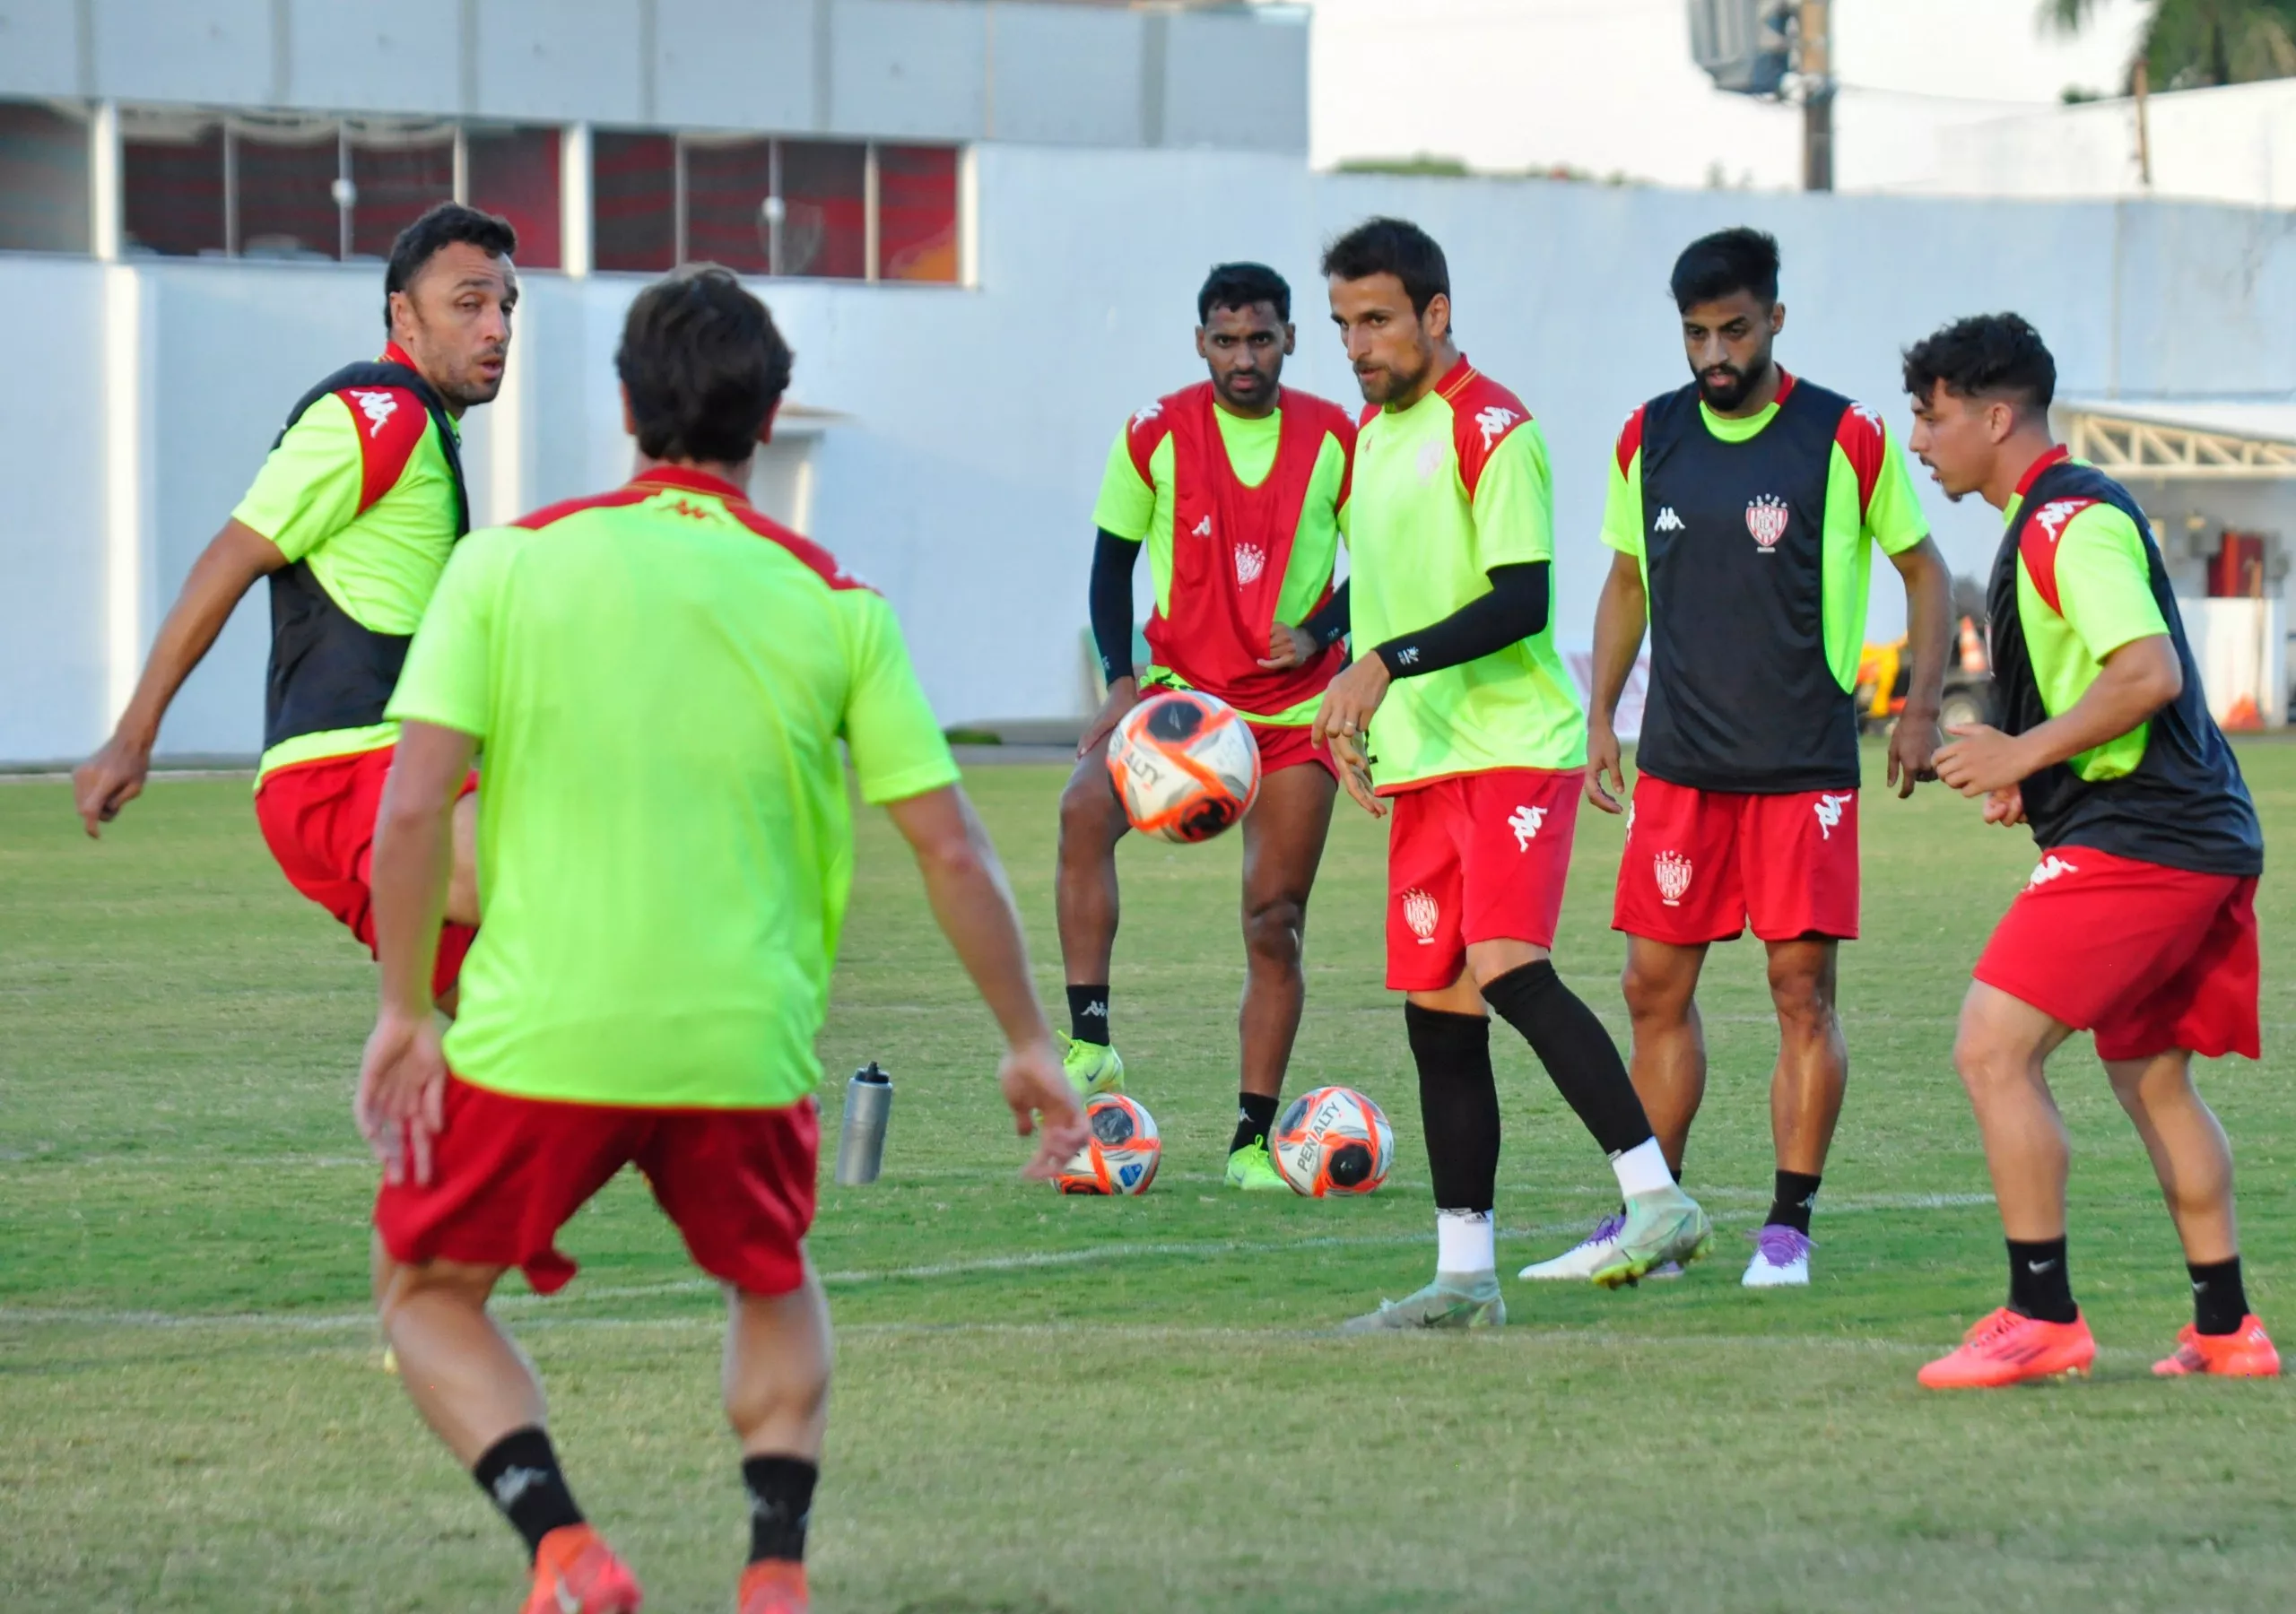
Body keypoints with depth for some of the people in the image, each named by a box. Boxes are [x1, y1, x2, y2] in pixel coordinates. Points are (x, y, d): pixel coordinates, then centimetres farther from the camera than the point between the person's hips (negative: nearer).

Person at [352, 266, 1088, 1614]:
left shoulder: (511, 562, 1)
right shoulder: (837, 606, 3)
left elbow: (412, 808, -6)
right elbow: (954, 854, 3)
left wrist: (404, 1015, 3)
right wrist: (1029, 1040, 14)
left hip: (539, 1036, -2)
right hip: (746, 1047, 2)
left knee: (426, 1292, 20)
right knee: (775, 1289, 30)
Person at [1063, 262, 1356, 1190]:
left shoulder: (1335, 441, -2)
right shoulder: (1156, 438, -4)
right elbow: (1112, 561, 3)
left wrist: (1322, 632, -12)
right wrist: (1122, 679, -10)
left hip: (1295, 707, 1)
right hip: (1180, 687, -1)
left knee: (1275, 923, 0)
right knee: (1085, 809, -30)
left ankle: (1253, 1139, 9)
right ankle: (1090, 1038, -29)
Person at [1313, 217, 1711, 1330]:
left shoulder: (1491, 427, -10)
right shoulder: (1371, 433, 16)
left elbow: (1523, 601, -18)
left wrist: (1388, 664, -24)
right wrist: (1355, 717, 17)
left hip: (1514, 749, -9)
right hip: (1422, 766, 9)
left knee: (1507, 967, -24)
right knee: (1435, 1014, 6)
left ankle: (1658, 1196, -24)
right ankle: (1464, 1276, 11)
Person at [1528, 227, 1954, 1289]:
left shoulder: (1845, 438, -4)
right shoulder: (1649, 439, 6)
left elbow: (1922, 567, 5)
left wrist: (1922, 705, -4)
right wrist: (1599, 714, 10)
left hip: (1805, 765, -4)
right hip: (1678, 763, 4)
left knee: (1802, 985, -5)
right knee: (1655, 986, 5)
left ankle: (1788, 1228, 1)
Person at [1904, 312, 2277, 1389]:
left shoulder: (2072, 521, -14)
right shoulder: (2050, 521, 19)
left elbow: (2150, 673, -25)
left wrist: (2024, 753, -18)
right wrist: (2035, 774, 16)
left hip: (2133, 843, -11)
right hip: (2196, 838, 11)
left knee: (1993, 1051, -12)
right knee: (2151, 1077, 18)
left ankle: (2043, 1319, -11)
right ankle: (2226, 1330, 20)